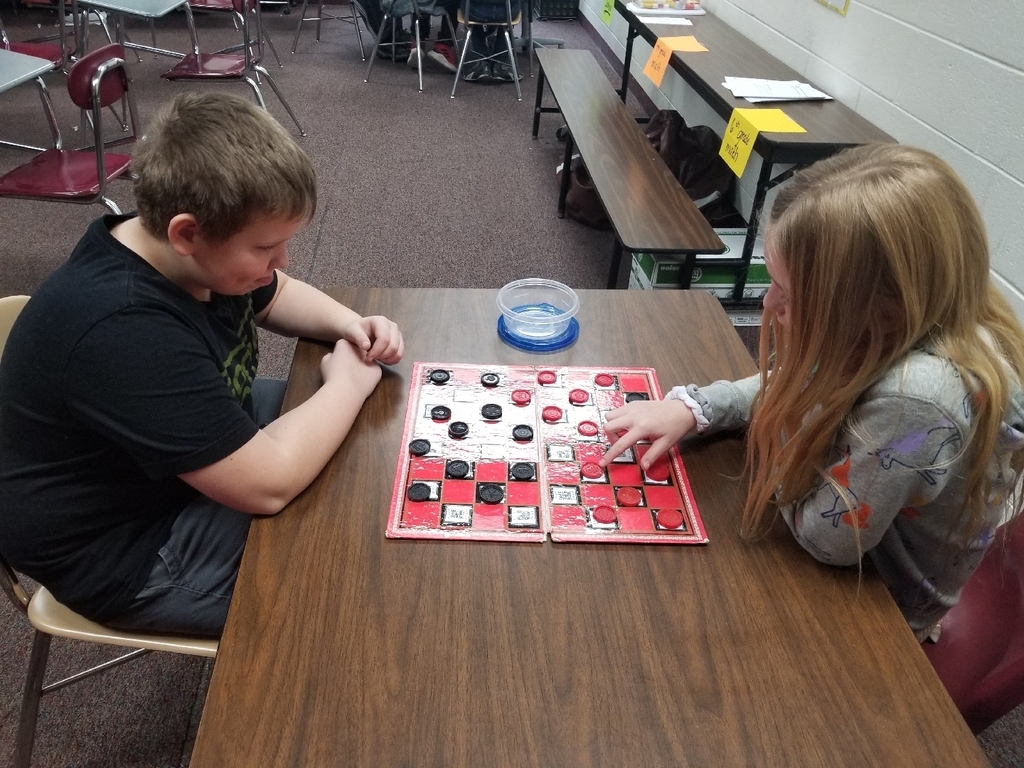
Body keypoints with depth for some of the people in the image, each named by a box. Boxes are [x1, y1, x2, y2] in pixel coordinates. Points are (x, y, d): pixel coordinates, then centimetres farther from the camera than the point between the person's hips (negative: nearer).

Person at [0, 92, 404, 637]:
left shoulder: (186, 254, -10)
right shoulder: (122, 331, -38)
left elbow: (276, 296, 11)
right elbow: (266, 485, -37)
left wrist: (347, 322, -9)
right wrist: (347, 384, -22)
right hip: (127, 549, -9)